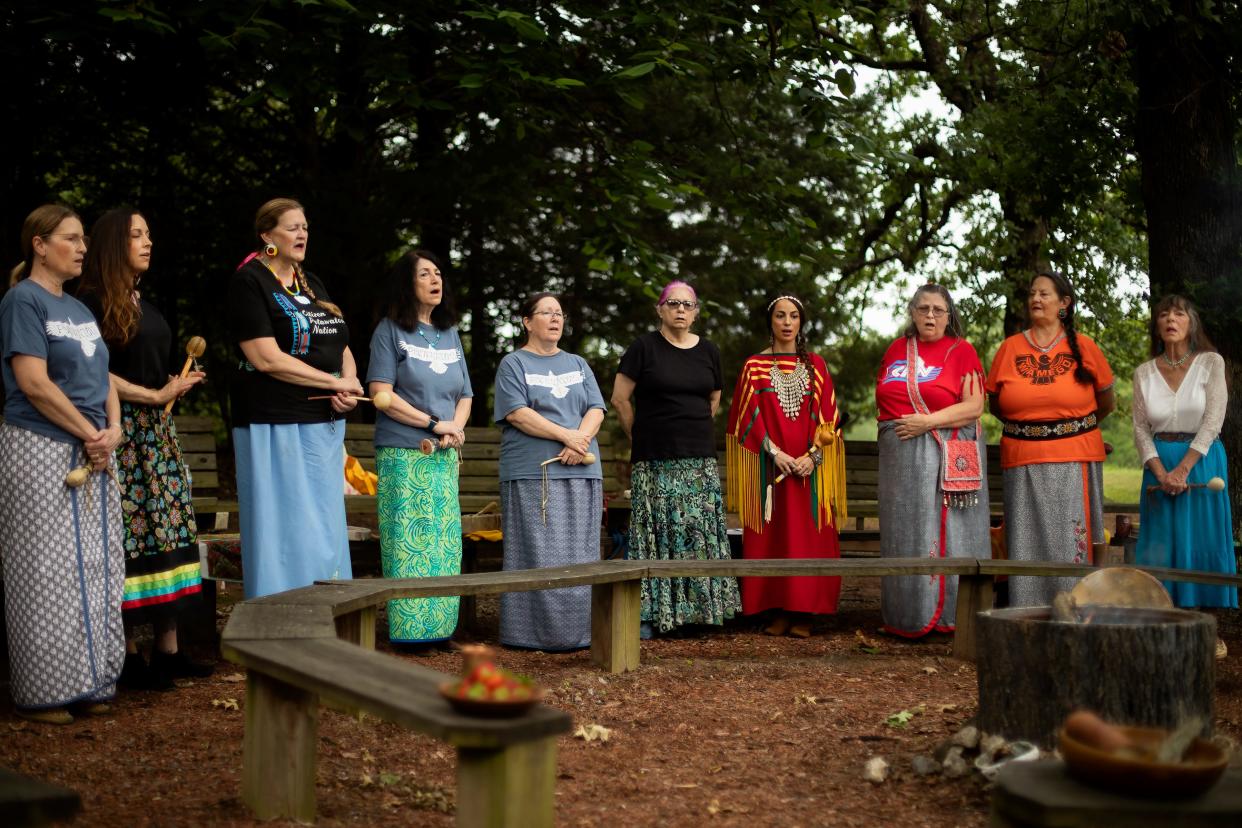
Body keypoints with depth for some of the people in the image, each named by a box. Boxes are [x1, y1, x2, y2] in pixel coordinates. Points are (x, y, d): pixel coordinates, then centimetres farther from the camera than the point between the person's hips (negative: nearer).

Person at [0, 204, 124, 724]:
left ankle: (86, 684, 17)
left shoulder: (79, 309, 17)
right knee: (48, 573, -3)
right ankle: (43, 694, 5)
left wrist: (112, 429, -2)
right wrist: (89, 433, -12)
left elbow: (103, 378, 16)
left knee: (95, 569, 8)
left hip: (94, 456, 8)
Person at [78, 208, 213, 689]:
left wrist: (178, 384, 9)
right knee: (129, 540, -7)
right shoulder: (93, 302, -6)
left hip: (158, 432, 8)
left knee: (168, 533, 5)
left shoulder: (144, 303, 19)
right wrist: (154, 395, -12)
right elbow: (93, 372, -13)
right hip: (121, 431, -8)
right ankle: (129, 656, 0)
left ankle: (168, 650, 9)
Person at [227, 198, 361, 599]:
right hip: (276, 426, -7)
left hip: (323, 425, 7)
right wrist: (336, 382, -12)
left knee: (325, 532, 8)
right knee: (284, 532, -6)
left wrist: (350, 385, -5)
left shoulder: (311, 284, 16)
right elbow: (266, 358, -16)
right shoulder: (249, 282, -6)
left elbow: (341, 348, 18)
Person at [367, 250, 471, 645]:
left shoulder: (450, 334, 16)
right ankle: (410, 627, -1)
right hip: (403, 454, -5)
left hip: (444, 457, 5)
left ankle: (440, 626, 10)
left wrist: (456, 427, -6)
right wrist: (434, 424, -13)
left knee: (445, 542, 4)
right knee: (408, 542, -6)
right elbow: (380, 394, -10)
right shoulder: (390, 331, -1)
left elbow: (465, 395, 15)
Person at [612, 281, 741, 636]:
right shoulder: (644, 347, -3)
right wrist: (641, 437, 6)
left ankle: (701, 607, 11)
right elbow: (620, 398, -2)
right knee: (656, 534, -4)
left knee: (700, 534, 4)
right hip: (655, 461, -4)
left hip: (700, 460, 4)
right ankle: (648, 614, 0)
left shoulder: (708, 351, 10)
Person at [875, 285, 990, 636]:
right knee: (905, 533, 3)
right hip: (900, 457, 4)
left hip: (949, 456, -4)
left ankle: (953, 616, -1)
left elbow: (973, 407, -8)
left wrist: (927, 422, -15)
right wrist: (894, 426, 9)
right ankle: (907, 618, 9)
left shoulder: (961, 351, 1)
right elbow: (882, 398, 24)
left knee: (948, 532, -5)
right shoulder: (897, 349, 14)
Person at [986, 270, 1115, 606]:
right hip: (1023, 461, 1)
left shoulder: (1083, 347, 4)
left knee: (1071, 537, -2)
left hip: (1074, 460, -1)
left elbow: (1106, 402, 14)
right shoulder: (1010, 348, 6)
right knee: (1027, 539, 2)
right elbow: (995, 404, 14)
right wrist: (1028, 427, 12)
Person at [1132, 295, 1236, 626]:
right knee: (1162, 547, 2)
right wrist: (1161, 472, -12)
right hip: (1160, 465, 2)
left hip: (1202, 461, -2)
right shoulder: (1144, 373, 5)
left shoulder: (1211, 363, -2)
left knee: (1205, 544, -1)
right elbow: (1141, 429, 2)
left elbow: (1213, 421, -8)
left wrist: (1184, 468, -16)